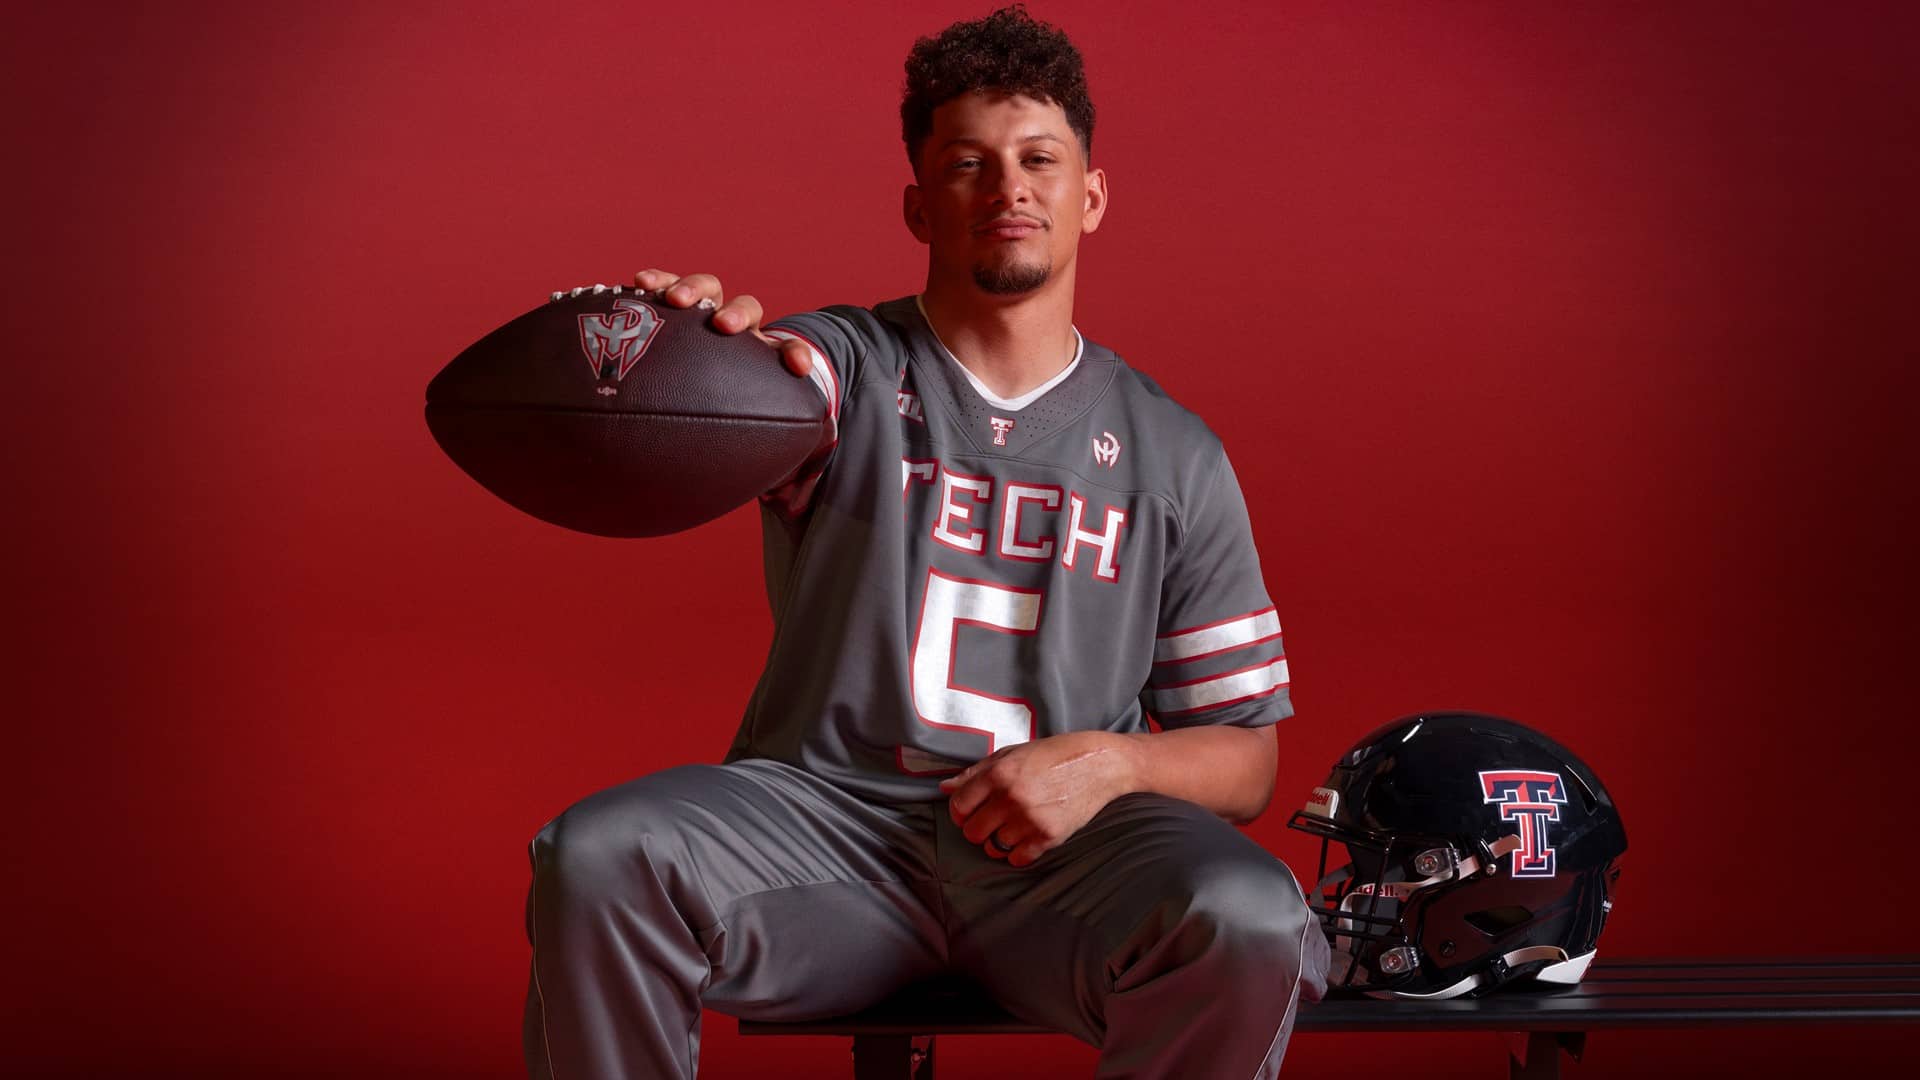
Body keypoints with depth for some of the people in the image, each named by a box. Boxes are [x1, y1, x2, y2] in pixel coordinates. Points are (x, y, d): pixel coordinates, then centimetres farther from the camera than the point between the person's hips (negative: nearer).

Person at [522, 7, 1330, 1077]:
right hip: (830, 811, 0)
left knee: (1252, 925, -31)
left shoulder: (1175, 455, 13)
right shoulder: (844, 366, 8)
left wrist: (1111, 762, -8)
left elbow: (1246, 760, 13)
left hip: (1064, 845, 1)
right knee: (596, 861, -29)